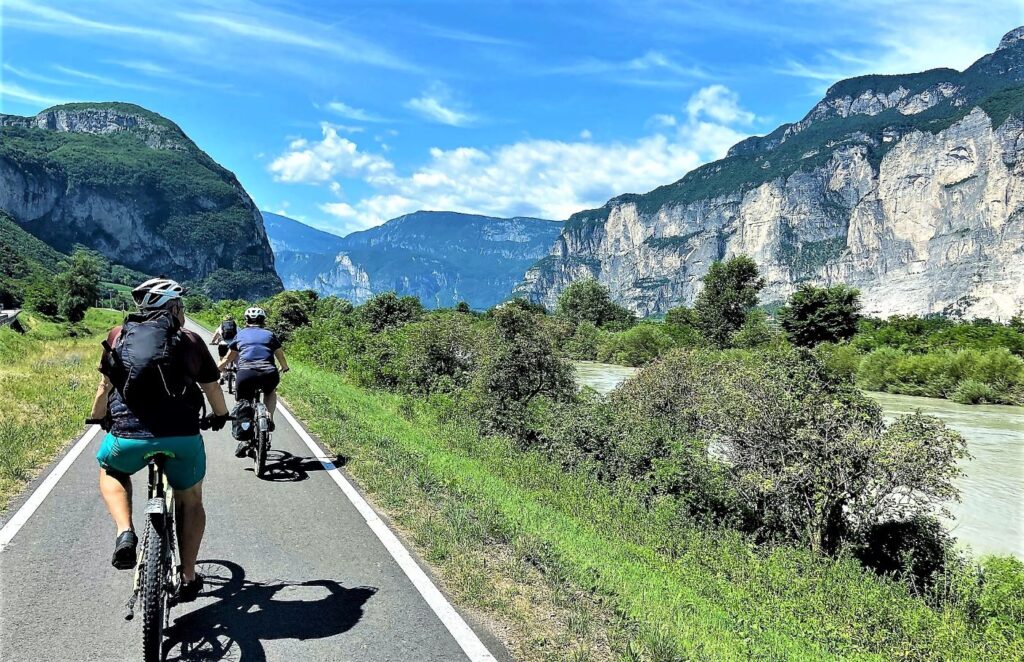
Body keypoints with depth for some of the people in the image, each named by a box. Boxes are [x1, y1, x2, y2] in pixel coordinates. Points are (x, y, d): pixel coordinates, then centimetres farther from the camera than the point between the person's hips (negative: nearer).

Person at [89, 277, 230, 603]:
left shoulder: (119, 335, 13)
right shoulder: (190, 340, 10)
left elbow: (105, 386, 21)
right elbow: (212, 388, 20)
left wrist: (98, 418, 41)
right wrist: (220, 416, 41)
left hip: (128, 436, 1)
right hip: (182, 436, -1)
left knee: (110, 472, 35)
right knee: (190, 500, 24)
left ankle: (125, 533, 13)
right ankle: (188, 578, 25)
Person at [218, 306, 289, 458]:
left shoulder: (240, 335, 22)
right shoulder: (270, 335, 22)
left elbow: (227, 359, 30)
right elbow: (281, 357, 30)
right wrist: (285, 368, 51)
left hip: (245, 374, 0)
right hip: (269, 375, 1)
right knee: (270, 392, 33)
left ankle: (245, 439, 1)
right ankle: (269, 418, 12)